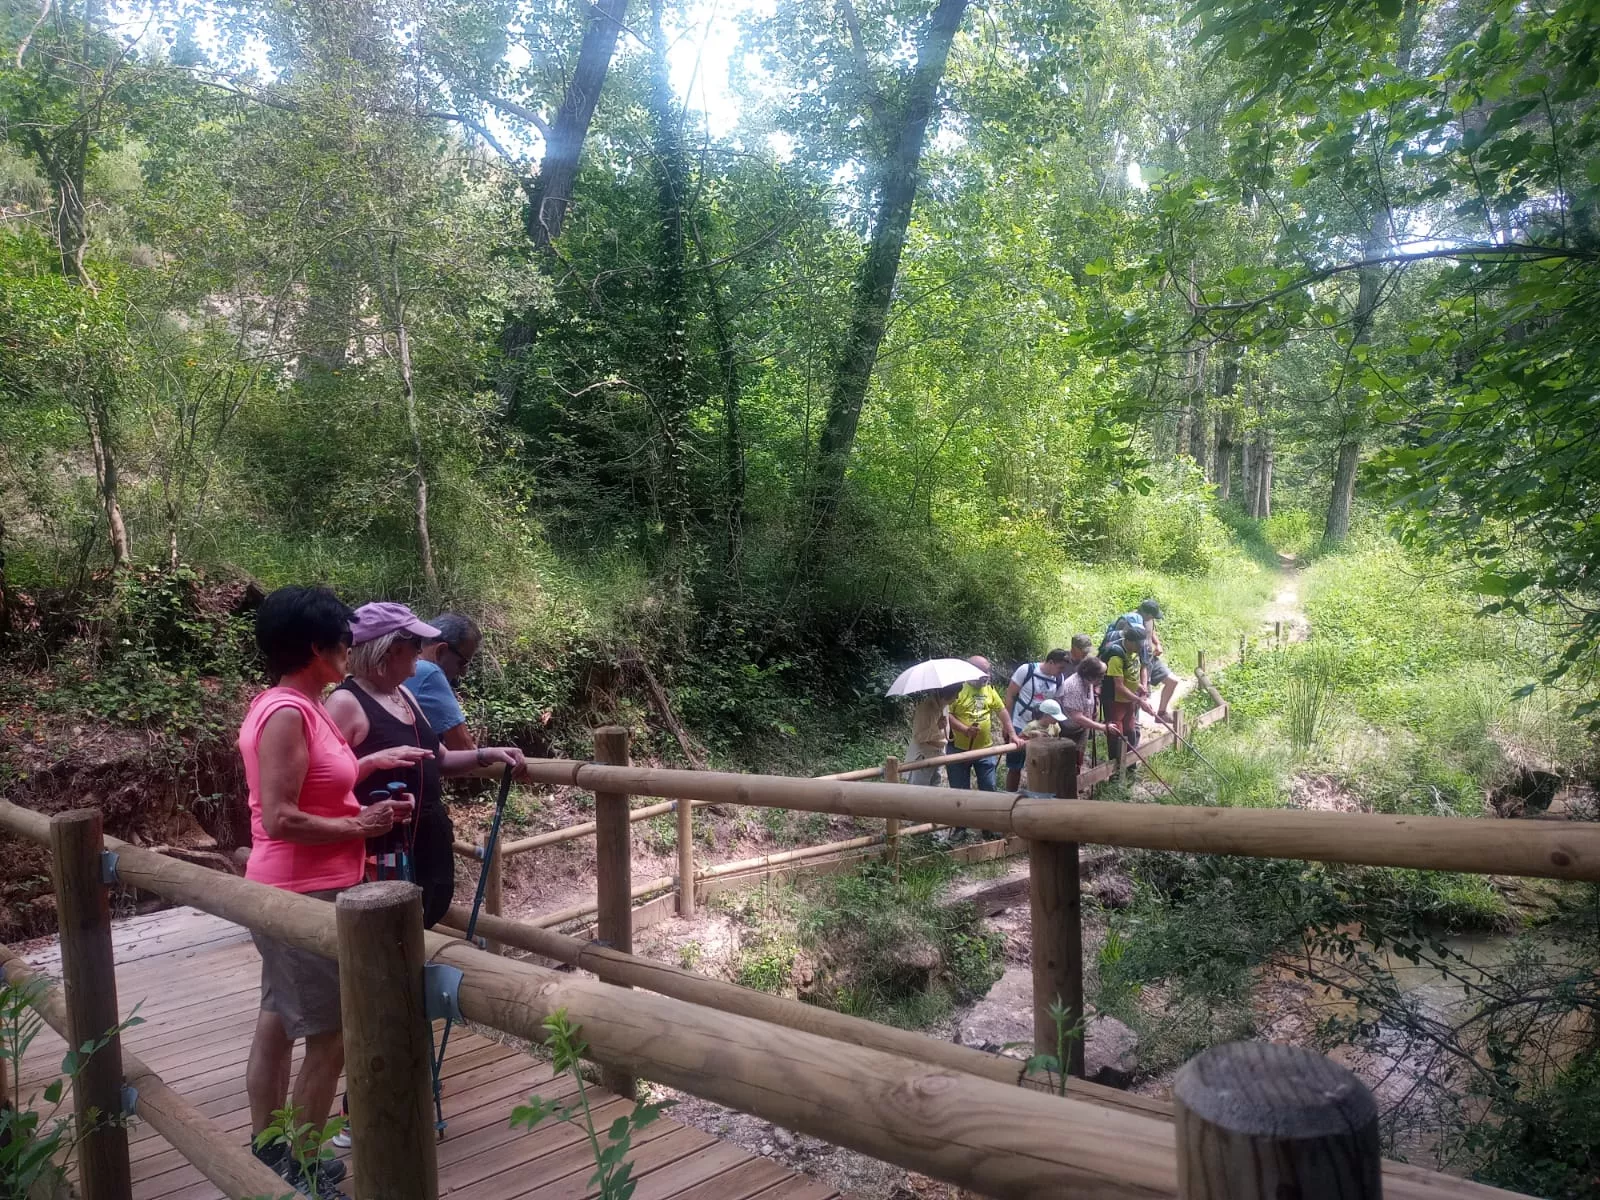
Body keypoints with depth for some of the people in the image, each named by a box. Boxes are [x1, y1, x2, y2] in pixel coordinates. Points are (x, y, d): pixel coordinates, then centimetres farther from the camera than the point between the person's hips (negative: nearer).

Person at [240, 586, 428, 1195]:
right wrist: (359, 825, -17)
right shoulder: (287, 713, -21)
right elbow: (280, 818, -26)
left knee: (278, 1024, 19)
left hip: (293, 893, 10)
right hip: (303, 896, -10)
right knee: (329, 1037, 1)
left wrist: (372, 762, 13)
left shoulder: (296, 707, 9)